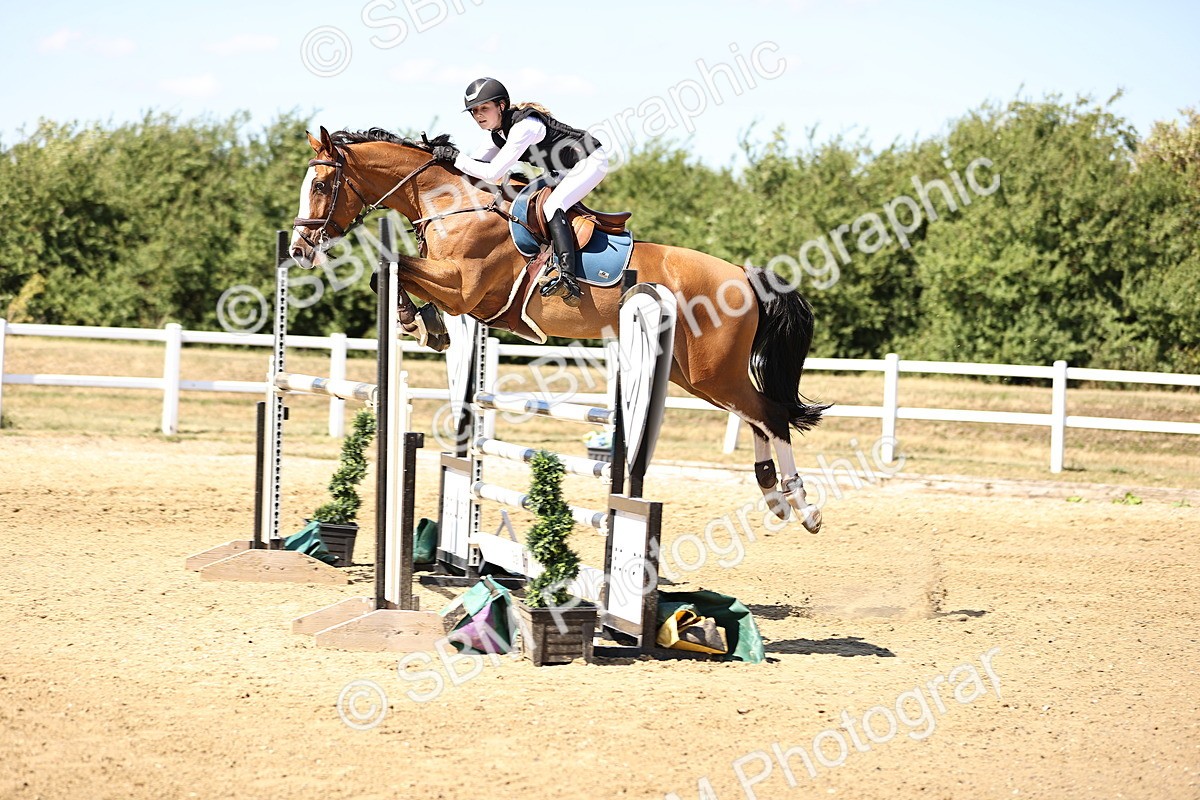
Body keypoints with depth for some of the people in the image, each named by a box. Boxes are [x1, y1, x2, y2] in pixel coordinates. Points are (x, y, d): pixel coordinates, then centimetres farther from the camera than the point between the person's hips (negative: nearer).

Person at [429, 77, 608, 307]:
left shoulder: (523, 127, -28)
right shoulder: (500, 130, 1)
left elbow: (493, 173, -31)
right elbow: (477, 163, 7)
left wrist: (455, 157, -27)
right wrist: (440, 152, -6)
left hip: (591, 161, -11)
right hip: (566, 171, 11)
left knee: (552, 207, -27)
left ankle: (568, 279, -38)